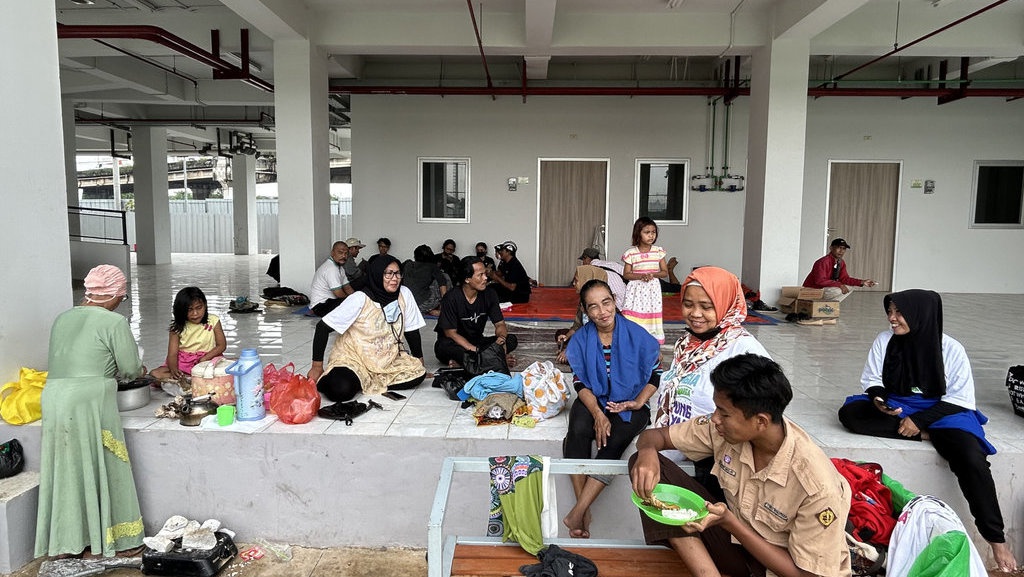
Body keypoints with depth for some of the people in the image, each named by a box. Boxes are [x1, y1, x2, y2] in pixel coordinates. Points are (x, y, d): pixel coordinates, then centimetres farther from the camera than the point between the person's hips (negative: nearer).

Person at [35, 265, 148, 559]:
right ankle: (119, 540, 16)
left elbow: (68, 359, 18)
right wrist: (141, 370, 18)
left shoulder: (63, 318, 13)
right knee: (102, 469, 5)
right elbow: (131, 369, -4)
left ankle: (70, 540, 25)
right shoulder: (114, 322, -7)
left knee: (67, 471, 15)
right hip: (89, 402, -6)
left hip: (53, 399, 7)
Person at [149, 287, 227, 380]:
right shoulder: (177, 328, -1)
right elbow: (172, 354, -7)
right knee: (154, 374, -21)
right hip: (183, 362, 2)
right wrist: (173, 369, -29)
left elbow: (222, 345, -1)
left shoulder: (213, 321, -1)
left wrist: (204, 359, -16)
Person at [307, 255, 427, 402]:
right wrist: (317, 367, -15)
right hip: (352, 357, -5)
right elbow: (323, 327, -16)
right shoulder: (360, 299, -19)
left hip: (386, 359, 5)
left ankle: (369, 382, -2)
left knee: (418, 374, -17)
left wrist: (420, 361, 4)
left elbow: (412, 330, 3)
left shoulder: (404, 294, -8)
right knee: (341, 390, -32)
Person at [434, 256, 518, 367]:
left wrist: (501, 337, -27)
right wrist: (476, 350, -30)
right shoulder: (451, 298, -19)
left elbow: (500, 324, -2)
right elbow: (450, 333, -18)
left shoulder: (489, 294, -5)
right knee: (444, 347, -39)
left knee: (512, 340, -20)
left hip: (477, 341, 5)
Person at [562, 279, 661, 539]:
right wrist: (597, 414, -19)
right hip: (594, 400, 2)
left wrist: (638, 402, -15)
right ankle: (584, 511, -26)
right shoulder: (581, 339, -3)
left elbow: (654, 375, 0)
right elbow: (580, 382, -4)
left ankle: (576, 514, -27)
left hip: (629, 404, -1)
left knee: (614, 441, -30)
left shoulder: (637, 335, -9)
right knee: (578, 430, -31)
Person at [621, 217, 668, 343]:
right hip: (636, 289, -2)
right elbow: (626, 274, -1)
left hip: (653, 289, 2)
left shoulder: (658, 251, 3)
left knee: (651, 317, 4)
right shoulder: (631, 253, -4)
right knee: (635, 317, -5)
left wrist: (653, 274, -13)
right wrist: (641, 276, -17)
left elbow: (665, 272, 6)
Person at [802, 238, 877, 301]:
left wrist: (862, 282, -7)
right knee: (838, 290, -27)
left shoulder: (841, 263, 5)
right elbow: (820, 281, -31)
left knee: (849, 288, 6)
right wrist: (839, 285, -31)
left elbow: (844, 278, 5)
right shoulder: (823, 262, -23)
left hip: (825, 289, 10)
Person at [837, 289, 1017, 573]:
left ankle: (996, 539, -16)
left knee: (972, 461, -30)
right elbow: (871, 378, 4)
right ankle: (924, 436, -20)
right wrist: (878, 399, -19)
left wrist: (920, 419, -20)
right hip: (894, 408, 3)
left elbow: (960, 399, -8)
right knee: (849, 413, -25)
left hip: (943, 411, -3)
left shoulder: (951, 349, -11)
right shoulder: (884, 340, -5)